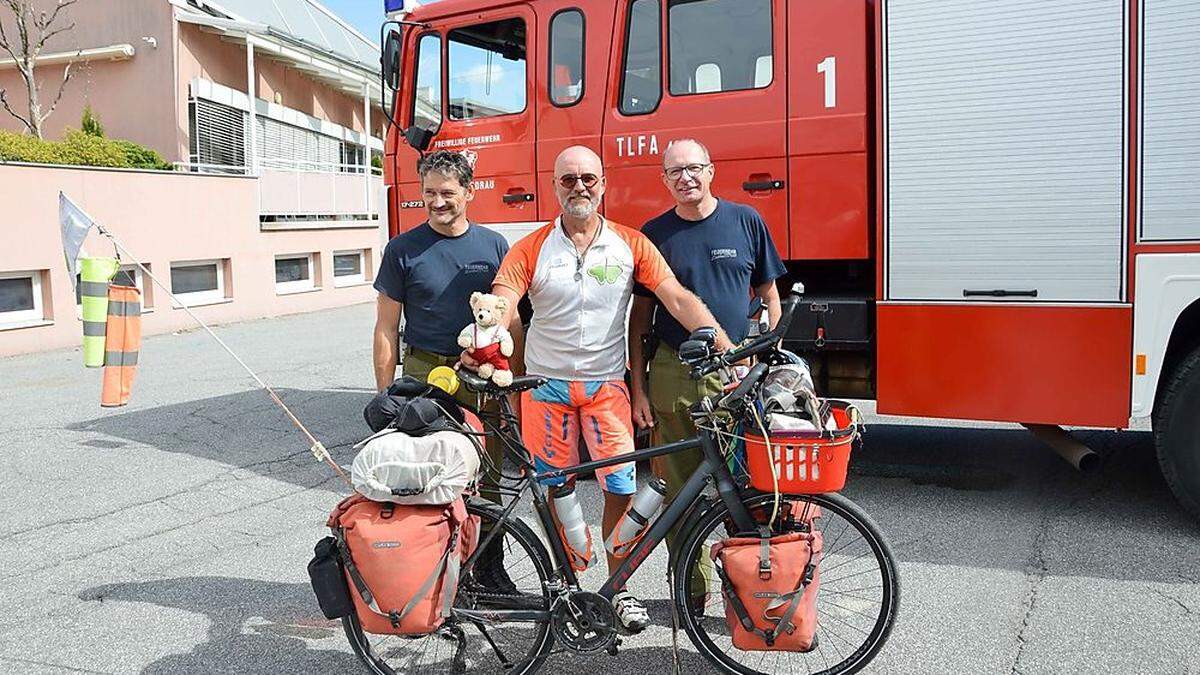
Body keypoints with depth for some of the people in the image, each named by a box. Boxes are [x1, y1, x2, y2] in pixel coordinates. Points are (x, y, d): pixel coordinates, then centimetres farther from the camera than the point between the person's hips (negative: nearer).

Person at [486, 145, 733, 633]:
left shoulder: (630, 245, -1)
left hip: (606, 386, 0)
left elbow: (678, 300, -7)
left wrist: (728, 350, -18)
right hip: (546, 386, 0)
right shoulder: (531, 249, -3)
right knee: (556, 489, 8)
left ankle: (619, 588, 18)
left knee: (621, 488, -2)